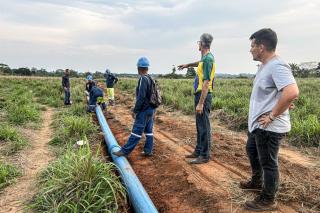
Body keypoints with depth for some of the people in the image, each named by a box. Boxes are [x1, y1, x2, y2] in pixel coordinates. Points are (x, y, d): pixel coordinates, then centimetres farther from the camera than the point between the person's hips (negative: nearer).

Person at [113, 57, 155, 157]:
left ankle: (125, 151, 1)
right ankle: (148, 150, 19)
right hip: (151, 109, 9)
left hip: (144, 110, -9)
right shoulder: (151, 79, 10)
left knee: (136, 132, -5)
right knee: (149, 131, 12)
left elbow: (141, 97, -21)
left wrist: (135, 110, -14)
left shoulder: (143, 79, -16)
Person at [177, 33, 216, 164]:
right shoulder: (205, 58, 13)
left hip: (204, 96, -10)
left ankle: (205, 155, 7)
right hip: (200, 94, 10)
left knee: (204, 126, -3)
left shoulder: (208, 59, -16)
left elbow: (206, 83, -23)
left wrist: (200, 103, -25)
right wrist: (187, 65, 54)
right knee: (200, 125, 16)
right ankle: (198, 151, 27)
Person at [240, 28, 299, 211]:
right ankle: (257, 182, 49)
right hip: (259, 124, 11)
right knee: (252, 151, 27)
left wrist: (272, 115, -27)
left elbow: (292, 92, -35)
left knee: (268, 162, 5)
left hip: (269, 127, -11)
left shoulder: (277, 66, -22)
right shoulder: (266, 65, 10)